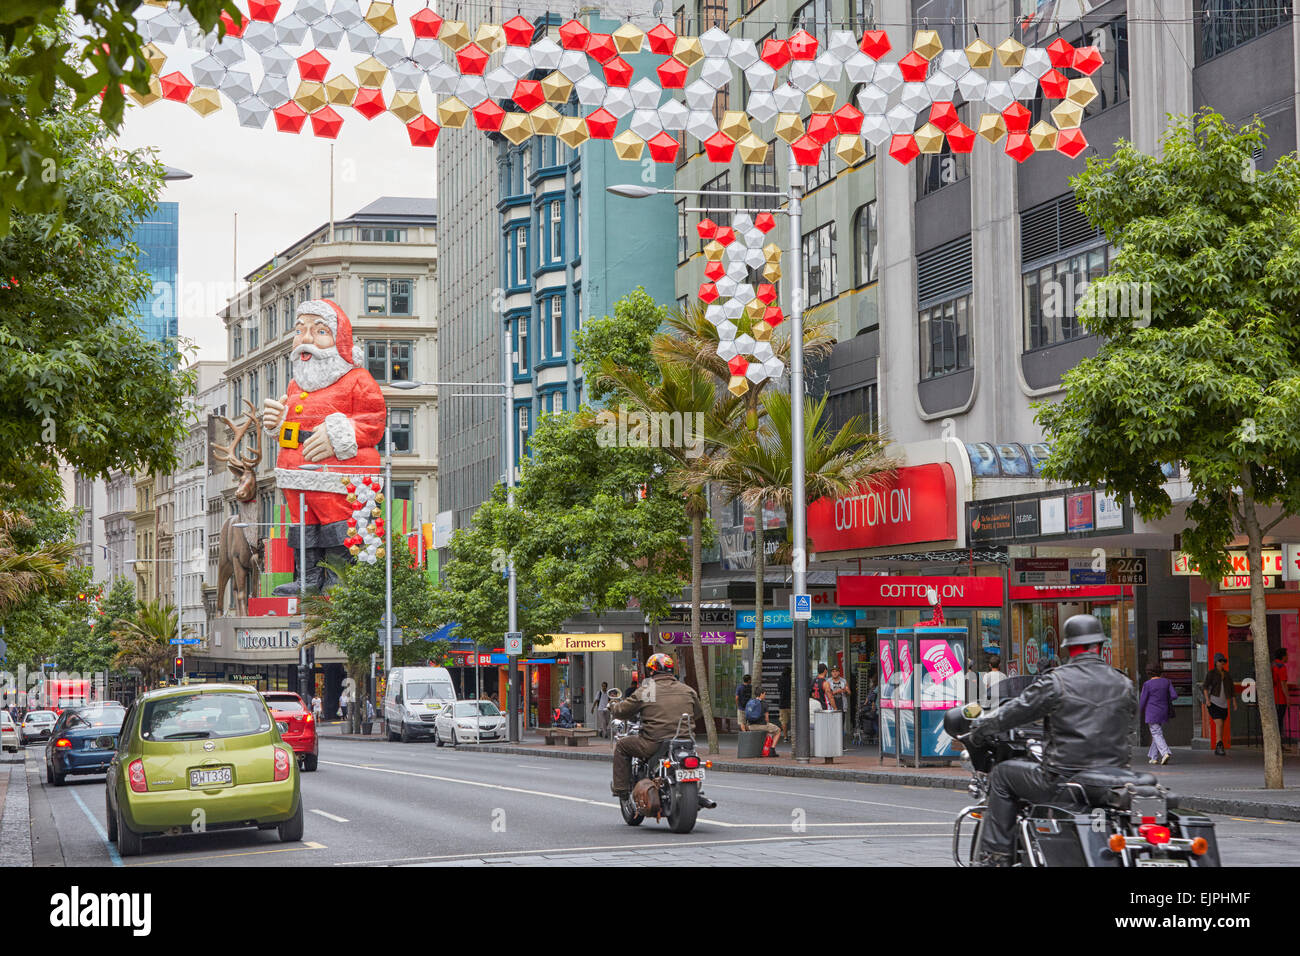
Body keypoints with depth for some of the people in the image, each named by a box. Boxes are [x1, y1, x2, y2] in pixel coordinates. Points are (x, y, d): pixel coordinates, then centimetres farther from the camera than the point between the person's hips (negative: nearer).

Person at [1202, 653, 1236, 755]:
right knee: (1219, 724, -18)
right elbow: (1205, 686, -12)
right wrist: (1207, 699, -25)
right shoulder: (1211, 674, -4)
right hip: (1213, 702, -6)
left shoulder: (1227, 675, 12)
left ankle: (1218, 749, 17)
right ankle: (1220, 746, -19)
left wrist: (1234, 702, 5)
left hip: (1223, 704, 6)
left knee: (1221, 727, 9)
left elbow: (1231, 689, 13)